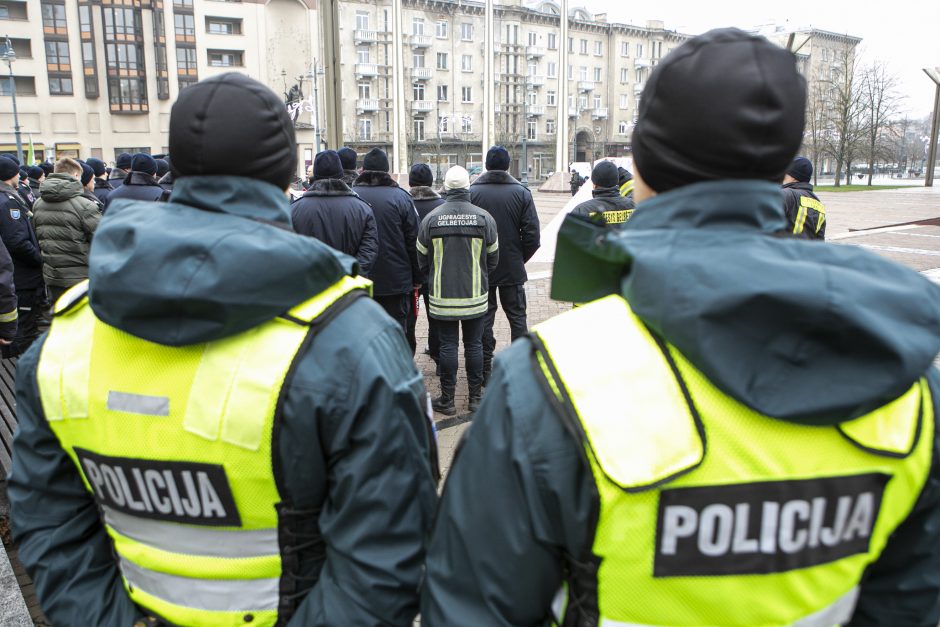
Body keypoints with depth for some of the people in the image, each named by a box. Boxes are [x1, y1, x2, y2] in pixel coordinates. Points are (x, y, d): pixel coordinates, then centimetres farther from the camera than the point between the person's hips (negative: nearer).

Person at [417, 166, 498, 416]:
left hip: (442, 296, -1)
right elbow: (493, 258, 5)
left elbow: (422, 259, 3)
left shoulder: (430, 219, -5)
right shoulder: (484, 218, -4)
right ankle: (476, 397, 19)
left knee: (447, 346, 6)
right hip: (475, 295, 1)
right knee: (474, 345, 10)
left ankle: (447, 399, 13)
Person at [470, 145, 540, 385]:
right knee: (517, 317, 13)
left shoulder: (472, 192, -8)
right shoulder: (522, 193, -5)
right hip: (513, 270, 1)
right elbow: (532, 235, -7)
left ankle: (485, 371, 12)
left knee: (483, 319, 9)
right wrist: (520, 259, 8)